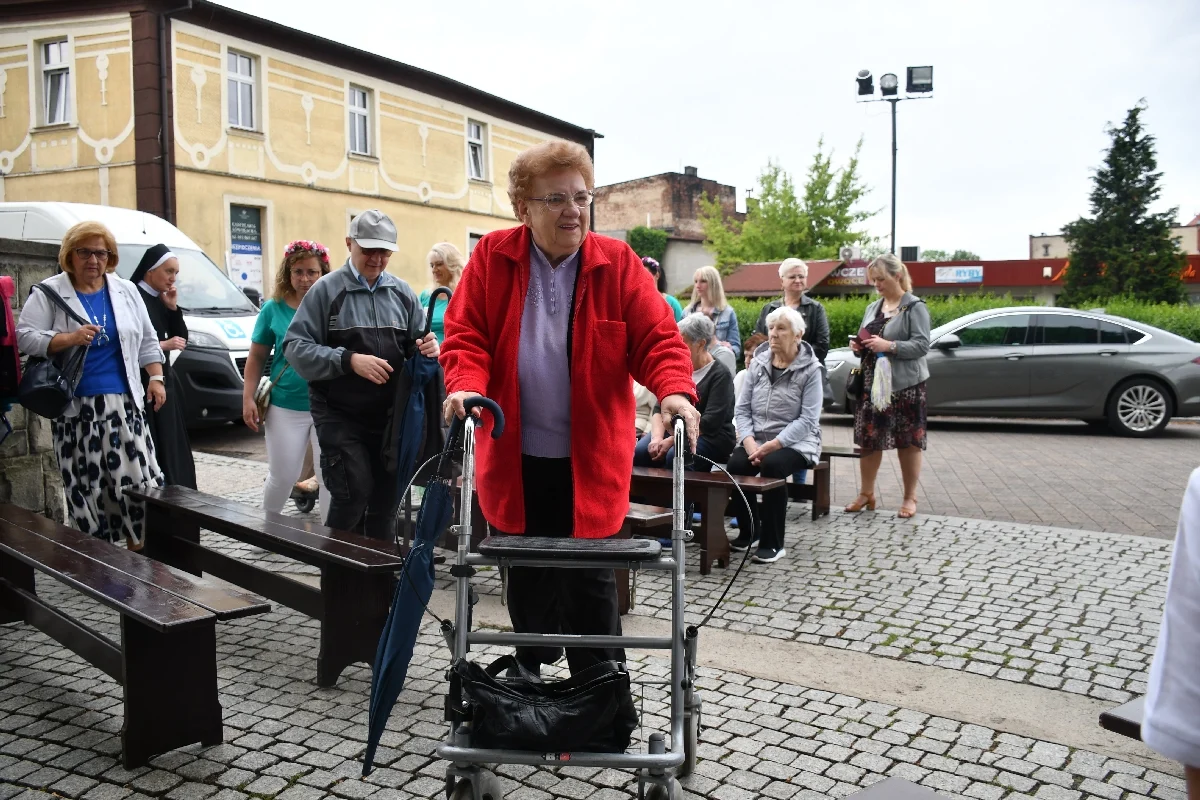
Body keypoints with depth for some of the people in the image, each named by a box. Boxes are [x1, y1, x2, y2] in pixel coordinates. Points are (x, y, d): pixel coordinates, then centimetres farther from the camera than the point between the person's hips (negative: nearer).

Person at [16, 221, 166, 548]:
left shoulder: (126, 291, 10)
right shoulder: (49, 293, 0)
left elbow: (147, 340, 15)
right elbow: (24, 337, -6)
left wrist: (156, 378, 6)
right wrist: (69, 339, -20)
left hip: (123, 402, 2)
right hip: (75, 406, -2)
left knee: (137, 473, -4)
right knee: (87, 483, 1)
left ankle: (139, 545, 6)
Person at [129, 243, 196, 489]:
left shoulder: (162, 300, 12)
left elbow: (182, 339, 10)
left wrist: (173, 307, 1)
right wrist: (163, 345, -18)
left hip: (166, 381, 9)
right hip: (143, 384, -9)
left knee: (171, 446, 11)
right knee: (150, 451, -8)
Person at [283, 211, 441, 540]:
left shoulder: (402, 293, 8)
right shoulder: (326, 290, -3)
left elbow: (415, 347, 12)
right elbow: (296, 347, -9)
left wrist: (427, 349, -13)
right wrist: (349, 360, -21)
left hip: (390, 417, 4)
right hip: (339, 415, -4)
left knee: (385, 500, 11)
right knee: (354, 493, -11)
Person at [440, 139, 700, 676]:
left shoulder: (617, 262, -1)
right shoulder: (492, 258, 0)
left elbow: (657, 339, -5)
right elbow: (465, 336, -2)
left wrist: (674, 390, -25)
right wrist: (466, 387, -22)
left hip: (590, 461, -1)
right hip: (516, 459, 2)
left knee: (590, 586, 5)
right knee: (527, 584, 17)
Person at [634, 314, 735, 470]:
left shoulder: (720, 375, -4)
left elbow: (710, 422, -15)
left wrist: (671, 441, -21)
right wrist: (657, 437, -14)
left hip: (711, 438, -5)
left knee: (674, 456, -36)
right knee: (639, 452, -25)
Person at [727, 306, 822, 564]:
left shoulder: (810, 369, -4)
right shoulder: (757, 363, 8)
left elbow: (808, 419, -12)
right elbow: (742, 409, 4)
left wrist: (774, 445, -21)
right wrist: (749, 442, -13)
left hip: (795, 443, -3)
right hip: (756, 440, 4)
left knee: (772, 465, -33)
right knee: (735, 464, -25)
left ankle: (773, 543, -19)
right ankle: (749, 530, -1)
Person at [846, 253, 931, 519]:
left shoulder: (914, 307, -6)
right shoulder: (873, 308, 15)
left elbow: (922, 345, -14)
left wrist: (889, 346, -24)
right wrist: (858, 346, 0)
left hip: (905, 384, -6)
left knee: (908, 442, 2)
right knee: (868, 439, 7)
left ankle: (910, 498, 14)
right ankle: (866, 493, 19)